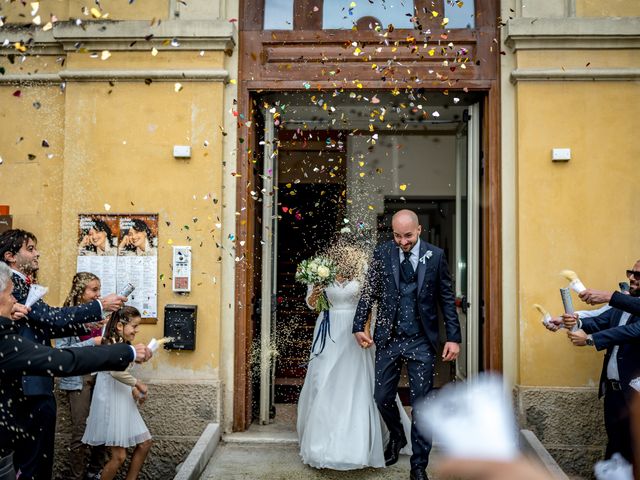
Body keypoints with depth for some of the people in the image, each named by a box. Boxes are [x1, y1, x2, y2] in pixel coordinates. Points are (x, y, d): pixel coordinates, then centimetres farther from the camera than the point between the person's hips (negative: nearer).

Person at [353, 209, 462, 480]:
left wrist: (454, 337, -4)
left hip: (421, 341, -1)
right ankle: (396, 437, 42)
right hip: (388, 338, 2)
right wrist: (359, 326, -5)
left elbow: (447, 299, 0)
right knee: (382, 397, 10)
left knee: (420, 404, 5)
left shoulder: (435, 255, -3)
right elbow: (369, 292, 3)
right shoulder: (382, 253, -1)